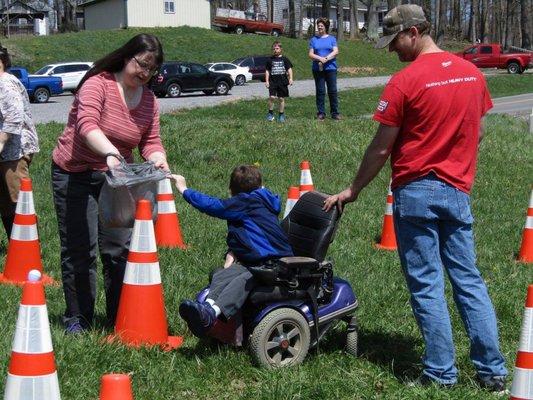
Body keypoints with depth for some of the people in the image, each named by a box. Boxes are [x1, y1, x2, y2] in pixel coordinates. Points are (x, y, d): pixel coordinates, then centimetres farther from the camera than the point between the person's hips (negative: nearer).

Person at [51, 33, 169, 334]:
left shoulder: (149, 100, 3)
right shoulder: (98, 84, -17)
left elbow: (150, 141, 2)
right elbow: (87, 124, -32)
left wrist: (158, 159, -22)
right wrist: (110, 152, -49)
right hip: (75, 175, -5)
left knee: (120, 249, 4)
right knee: (79, 250, 0)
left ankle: (121, 318, 15)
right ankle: (78, 318, 12)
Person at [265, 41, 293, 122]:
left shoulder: (284, 59, 5)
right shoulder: (270, 60, 8)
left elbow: (289, 69, 5)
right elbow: (267, 71, 11)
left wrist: (290, 78, -7)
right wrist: (267, 81, 3)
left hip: (282, 82, 0)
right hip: (273, 82, 0)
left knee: (281, 99, 4)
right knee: (272, 97, -15)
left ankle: (281, 115, 15)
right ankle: (270, 113, 1)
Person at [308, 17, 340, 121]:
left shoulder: (332, 38, 9)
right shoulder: (314, 39, 10)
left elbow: (335, 52, -3)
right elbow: (311, 54, 3)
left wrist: (326, 59, -17)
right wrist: (320, 58, -16)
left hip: (330, 68, -1)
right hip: (318, 69, 1)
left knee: (333, 91, 0)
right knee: (320, 91, 2)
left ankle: (335, 113, 6)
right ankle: (321, 113, 7)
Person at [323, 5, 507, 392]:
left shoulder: (404, 82, -13)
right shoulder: (472, 73, 5)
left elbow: (381, 148, -9)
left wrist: (352, 191, 2)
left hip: (416, 190, -5)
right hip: (458, 190, 5)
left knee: (427, 284, 3)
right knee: (468, 279, 11)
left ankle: (441, 372, 8)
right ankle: (493, 370, 11)